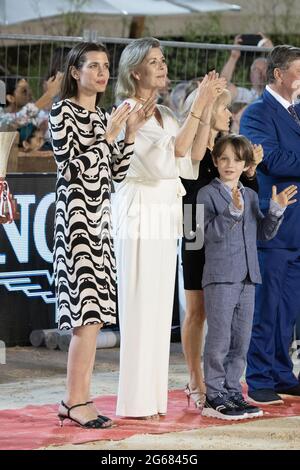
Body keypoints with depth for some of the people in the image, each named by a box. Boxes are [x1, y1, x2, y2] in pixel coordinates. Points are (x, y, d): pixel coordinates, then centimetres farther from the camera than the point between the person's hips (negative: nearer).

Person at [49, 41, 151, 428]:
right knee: (88, 313, -12)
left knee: (93, 315, 6)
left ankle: (77, 400, 10)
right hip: (76, 214, -8)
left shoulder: (102, 116, 17)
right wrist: (109, 135, -13)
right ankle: (76, 402, -7)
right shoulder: (62, 111, -5)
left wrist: (130, 133, 6)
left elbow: (116, 172, 14)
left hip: (99, 216, 8)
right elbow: (74, 166, -13)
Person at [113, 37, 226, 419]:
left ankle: (152, 396, 14)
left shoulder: (164, 114, 16)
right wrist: (197, 106, -21)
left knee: (159, 308, 9)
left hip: (165, 216, 8)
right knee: (140, 306, -5)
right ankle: (136, 401, -1)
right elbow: (170, 156, -21)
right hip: (140, 214, -8)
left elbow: (191, 162, 6)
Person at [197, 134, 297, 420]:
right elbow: (210, 232, -15)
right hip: (220, 277, -6)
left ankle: (232, 391, 17)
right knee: (220, 338, -5)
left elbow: (263, 233, 16)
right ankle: (214, 396, 1)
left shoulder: (251, 196, 16)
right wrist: (233, 211, -27)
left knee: (241, 340, 9)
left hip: (248, 277, 6)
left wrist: (276, 211, 1)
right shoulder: (207, 194, -3)